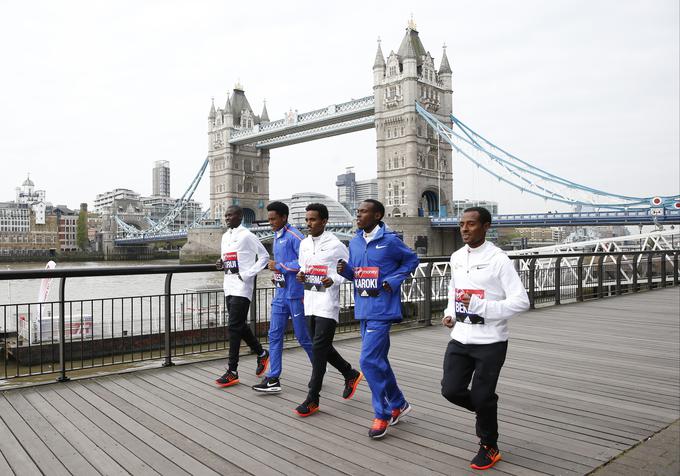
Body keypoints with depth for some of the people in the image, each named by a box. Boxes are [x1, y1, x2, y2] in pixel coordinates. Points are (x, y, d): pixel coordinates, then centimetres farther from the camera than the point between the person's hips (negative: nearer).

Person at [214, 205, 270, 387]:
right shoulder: (225, 236, 15)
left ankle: (232, 371, -2)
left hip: (242, 287, -8)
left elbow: (264, 256, -7)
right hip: (229, 286, 9)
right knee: (240, 325, 15)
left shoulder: (247, 236, -9)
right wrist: (221, 263, 1)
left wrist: (248, 274, -14)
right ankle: (261, 354, 33)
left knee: (234, 326, -9)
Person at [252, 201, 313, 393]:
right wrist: (276, 274, 8)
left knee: (302, 336, 4)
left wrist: (279, 266, -16)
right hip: (280, 294, 8)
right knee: (274, 335, 5)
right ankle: (273, 379, 10)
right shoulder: (276, 237, 15)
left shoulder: (294, 236, -13)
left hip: (295, 294, -8)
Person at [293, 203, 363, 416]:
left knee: (318, 348, -6)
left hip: (327, 303, -7)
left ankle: (312, 399, 3)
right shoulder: (304, 243, 9)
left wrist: (333, 280, -21)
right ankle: (351, 374, 37)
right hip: (310, 302, 7)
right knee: (322, 347, 15)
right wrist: (301, 275, -1)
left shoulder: (335, 245, -10)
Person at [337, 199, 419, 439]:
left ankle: (382, 415, 6)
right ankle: (398, 404, 34)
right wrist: (345, 270, -5)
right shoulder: (354, 242, 10)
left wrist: (393, 281, -9)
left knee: (369, 360, -11)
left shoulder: (390, 241, -9)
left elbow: (411, 260, 2)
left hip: (382, 310, -7)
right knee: (378, 360, 16)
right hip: (363, 309, 8)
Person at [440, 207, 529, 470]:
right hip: (460, 339, 6)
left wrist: (479, 305, -25)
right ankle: (487, 409, 33)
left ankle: (489, 448, 27)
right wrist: (449, 312, 7)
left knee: (482, 397, 2)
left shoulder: (498, 259, -14)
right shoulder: (456, 257, 7)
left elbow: (521, 301, -17)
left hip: (490, 342, -5)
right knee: (451, 390, 1)